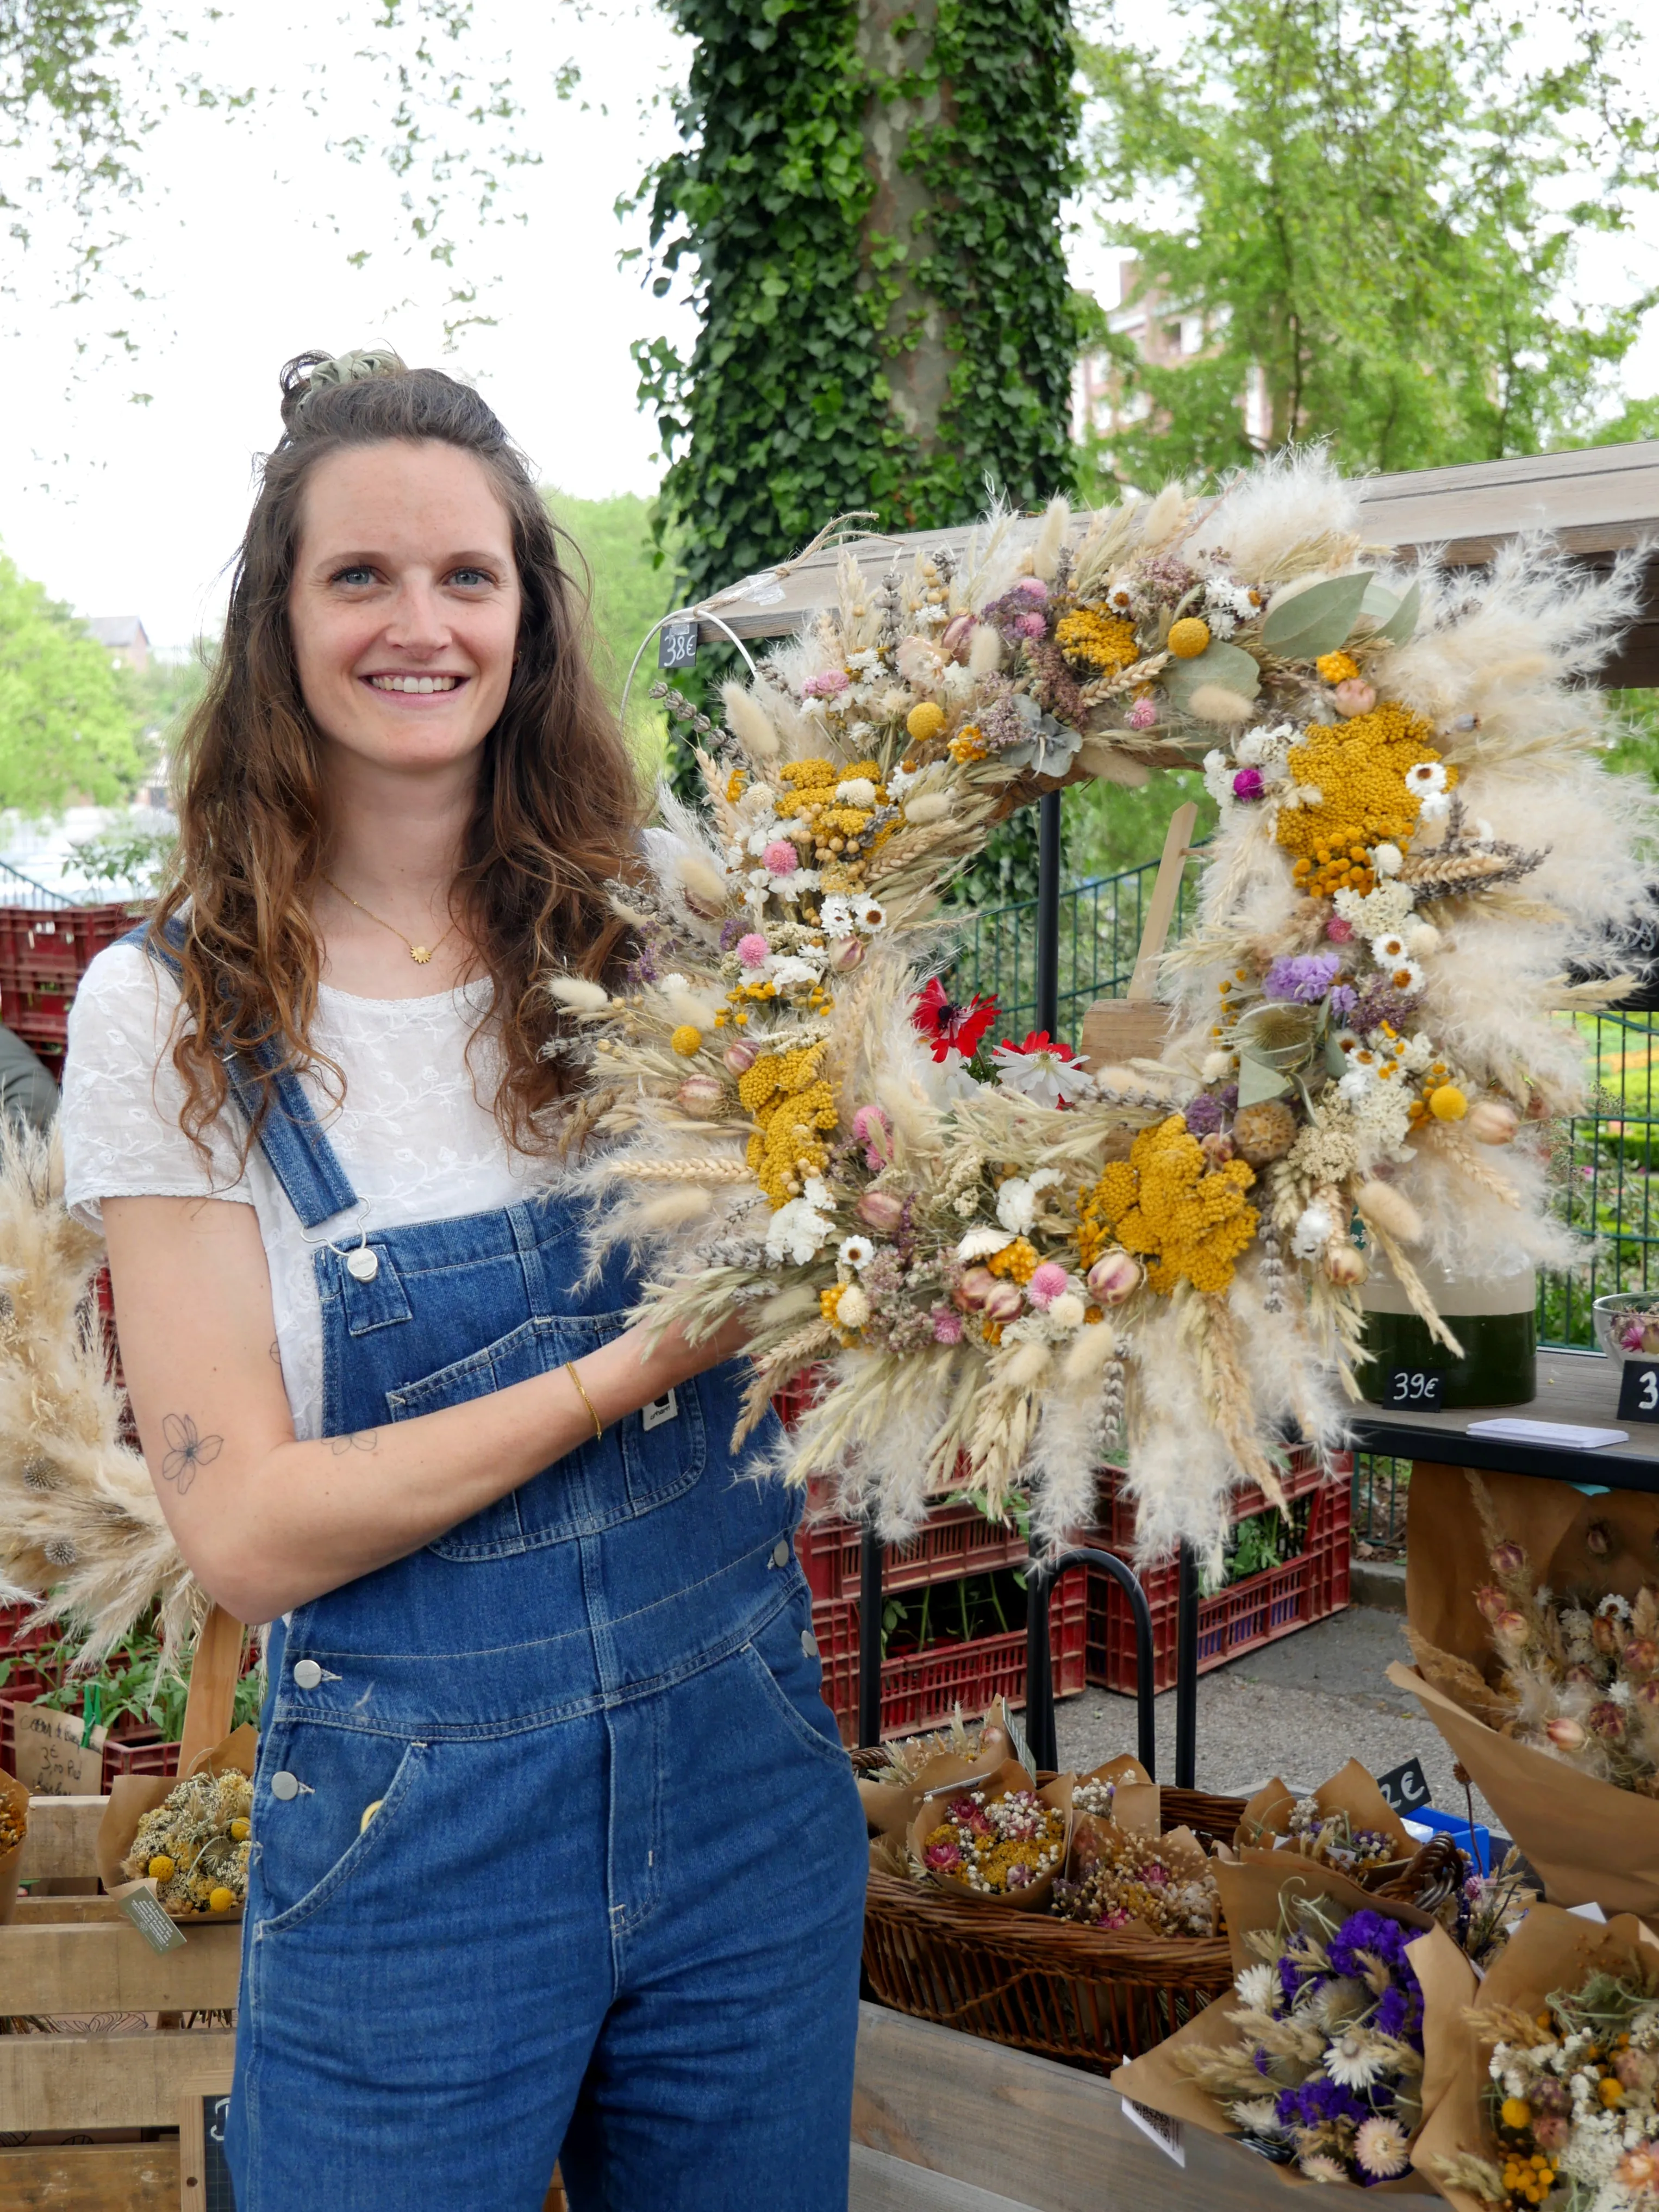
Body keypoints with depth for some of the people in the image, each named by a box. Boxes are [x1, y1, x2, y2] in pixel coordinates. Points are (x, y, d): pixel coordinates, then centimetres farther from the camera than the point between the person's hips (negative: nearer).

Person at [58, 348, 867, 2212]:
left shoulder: (653, 946, -1)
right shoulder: (176, 1011, -9)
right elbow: (244, 1529, -14)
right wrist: (644, 1362, -21)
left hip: (746, 1772, 3)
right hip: (412, 1833, -2)